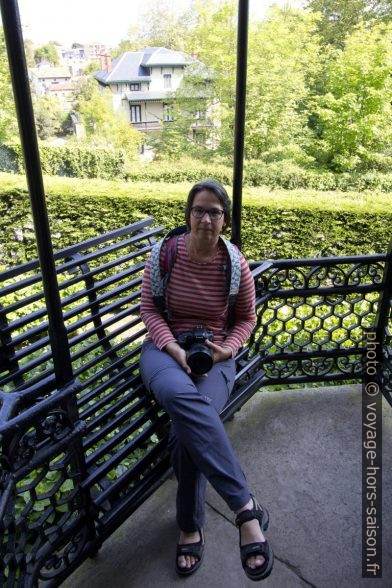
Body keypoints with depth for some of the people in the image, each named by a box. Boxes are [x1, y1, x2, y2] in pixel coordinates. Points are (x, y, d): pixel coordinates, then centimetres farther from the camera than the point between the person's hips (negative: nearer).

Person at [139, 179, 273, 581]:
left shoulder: (236, 266, -4)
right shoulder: (165, 254, -5)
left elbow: (246, 319, 8)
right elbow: (149, 309, -2)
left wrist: (226, 349, -12)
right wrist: (175, 349, -18)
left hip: (214, 354, 0)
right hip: (165, 347, 0)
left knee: (186, 430, -29)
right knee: (180, 395, -38)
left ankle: (190, 526, -3)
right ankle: (245, 507, -30)